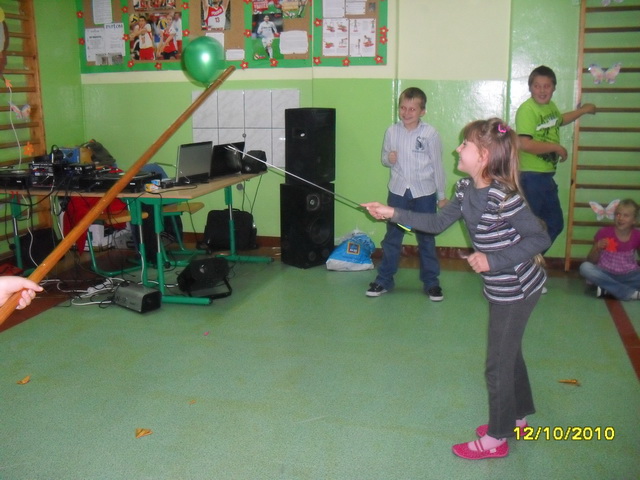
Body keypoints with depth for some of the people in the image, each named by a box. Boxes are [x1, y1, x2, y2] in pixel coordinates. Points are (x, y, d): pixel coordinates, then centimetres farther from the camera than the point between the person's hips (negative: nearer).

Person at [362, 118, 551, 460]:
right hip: (500, 288, 9)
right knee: (509, 353, 23)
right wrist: (393, 214, 0)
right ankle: (516, 418, 44)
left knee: (498, 364, 4)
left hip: (516, 290, -8)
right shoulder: (465, 189, -2)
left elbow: (541, 238, -24)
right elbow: (438, 223, 6)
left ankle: (496, 439, 23)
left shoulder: (504, 197, -27)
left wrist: (494, 260, -28)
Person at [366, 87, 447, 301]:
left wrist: (441, 195, 2)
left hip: (424, 193, -2)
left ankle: (431, 282, 21)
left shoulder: (430, 133, -8)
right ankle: (384, 280, 20)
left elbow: (437, 165, -1)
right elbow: (384, 158, 11)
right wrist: (389, 159, -14)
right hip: (398, 191, 2)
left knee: (426, 239, 9)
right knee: (392, 237, 10)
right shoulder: (392, 131, -1)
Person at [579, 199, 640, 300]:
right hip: (606, 274, -1)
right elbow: (591, 261, -2)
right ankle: (630, 293, -30)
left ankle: (607, 288, -24)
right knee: (585, 267, -32)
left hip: (628, 276, 1)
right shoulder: (604, 233, -7)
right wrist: (598, 248, -22)